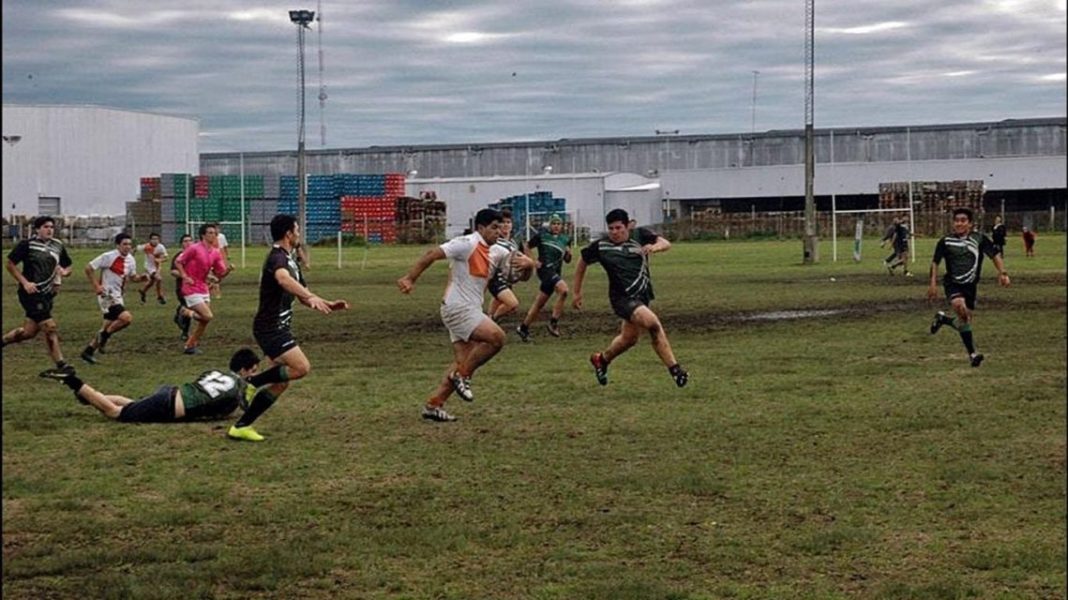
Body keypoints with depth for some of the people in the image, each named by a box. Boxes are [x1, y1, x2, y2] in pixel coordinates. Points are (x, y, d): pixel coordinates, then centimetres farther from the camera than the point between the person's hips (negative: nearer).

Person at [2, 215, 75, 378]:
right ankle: (60, 365, -6)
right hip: (31, 292, -7)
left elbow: (67, 266, 19)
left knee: (29, 331, 10)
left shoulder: (58, 246, 9)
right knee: (50, 327, -12)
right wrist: (25, 282, -14)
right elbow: (10, 264, -4)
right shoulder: (27, 244, -8)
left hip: (46, 294, 7)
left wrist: (65, 271, -6)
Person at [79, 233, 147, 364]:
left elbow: (133, 277, 19)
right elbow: (88, 268, -11)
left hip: (117, 296, 8)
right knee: (127, 318, -23)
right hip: (107, 295, -8)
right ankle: (104, 336, -3)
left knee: (108, 326, 14)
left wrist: (141, 277, -4)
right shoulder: (109, 257, -16)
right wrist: (96, 286, -15)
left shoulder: (131, 260, 6)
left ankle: (88, 351, 26)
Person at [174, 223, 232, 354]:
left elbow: (220, 274, 8)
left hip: (204, 289, 8)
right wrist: (185, 277, -16)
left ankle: (191, 345, 19)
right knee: (208, 316, -16)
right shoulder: (194, 249, -12)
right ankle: (187, 313, 9)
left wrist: (228, 269, -13)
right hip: (192, 290, -8)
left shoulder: (215, 253, 7)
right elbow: (178, 262, -6)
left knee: (204, 321, 8)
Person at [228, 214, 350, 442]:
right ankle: (252, 382, -6)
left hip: (279, 328, 10)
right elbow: (284, 279, -41)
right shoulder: (277, 257, -16)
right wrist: (311, 296, -55)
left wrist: (328, 305, 6)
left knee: (281, 382, 7)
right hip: (270, 327, -10)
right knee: (301, 367, -19)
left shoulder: (290, 259, 16)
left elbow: (301, 295, 22)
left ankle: (241, 426, 10)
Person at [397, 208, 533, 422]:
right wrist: (410, 279, -24)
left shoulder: (496, 252, 13)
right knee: (497, 337, -21)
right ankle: (462, 375, -7)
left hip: (470, 310, 9)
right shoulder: (467, 244, -12)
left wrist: (527, 263, -10)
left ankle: (433, 405, 9)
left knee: (463, 362, 6)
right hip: (458, 308, -9)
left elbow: (519, 260, 15)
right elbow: (432, 255, -17)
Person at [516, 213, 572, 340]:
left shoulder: (565, 239, 12)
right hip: (545, 269, -6)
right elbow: (527, 247, 10)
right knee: (563, 289, -28)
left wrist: (568, 253, -5)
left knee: (539, 303, 9)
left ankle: (523, 327, 20)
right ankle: (553, 322, -22)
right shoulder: (542, 235, 0)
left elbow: (567, 260, 16)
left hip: (556, 272, 6)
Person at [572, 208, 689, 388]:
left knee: (629, 338, 17)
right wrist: (577, 293, 11)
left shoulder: (639, 235, -2)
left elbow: (666, 244, -10)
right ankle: (674, 368, -18)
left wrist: (656, 246, -34)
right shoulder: (600, 246, -5)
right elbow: (582, 263, 9)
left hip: (642, 295, 5)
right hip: (622, 297, -5)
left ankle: (601, 359, 45)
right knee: (653, 324, -26)